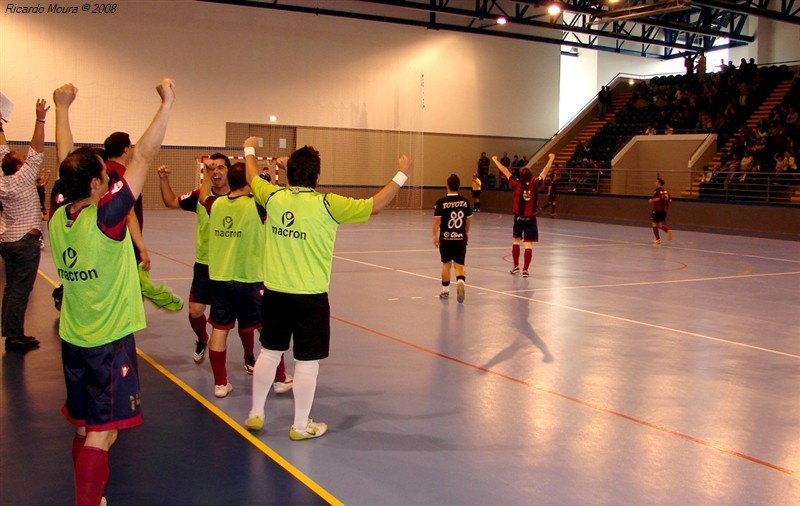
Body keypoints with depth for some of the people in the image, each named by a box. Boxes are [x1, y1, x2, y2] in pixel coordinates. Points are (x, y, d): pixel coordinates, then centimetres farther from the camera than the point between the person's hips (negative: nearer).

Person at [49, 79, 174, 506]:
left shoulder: (57, 219, -1)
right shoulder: (105, 216, -19)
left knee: (84, 429, 17)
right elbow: (144, 155, -19)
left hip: (73, 341, 7)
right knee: (103, 434, -2)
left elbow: (67, 164, 13)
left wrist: (62, 107, 24)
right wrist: (167, 102, -14)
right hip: (110, 342, -7)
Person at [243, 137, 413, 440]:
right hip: (310, 296, -5)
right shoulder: (326, 204, -14)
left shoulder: (273, 197, -2)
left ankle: (256, 414, 30)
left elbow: (252, 177, 20)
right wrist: (401, 175, 3)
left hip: (274, 292, 5)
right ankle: (301, 426, 17)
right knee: (307, 361, 6)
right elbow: (374, 206, -8)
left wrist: (249, 149, 39)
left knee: (269, 352, 19)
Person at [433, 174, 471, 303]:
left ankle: (445, 291, 25)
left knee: (446, 264, 15)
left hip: (446, 239, -1)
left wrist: (435, 235, 2)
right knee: (459, 265, 6)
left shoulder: (441, 202, -10)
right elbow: (468, 219, 9)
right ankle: (460, 282, -24)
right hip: (460, 239, 1)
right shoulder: (465, 202, 0)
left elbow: (437, 220, -11)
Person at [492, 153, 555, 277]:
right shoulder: (535, 185, -9)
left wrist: (496, 160, 8)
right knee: (528, 244, -1)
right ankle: (525, 270, -4)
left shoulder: (517, 185, -11)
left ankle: (516, 267, 21)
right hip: (530, 219, -1)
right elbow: (545, 171, 2)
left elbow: (505, 171, -3)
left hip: (519, 218, 1)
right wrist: (551, 159, 16)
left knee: (516, 241, 18)